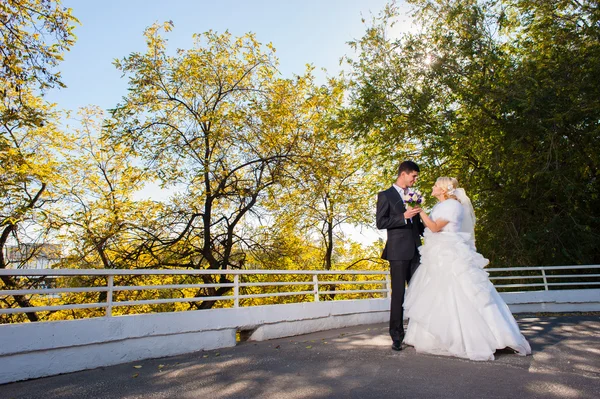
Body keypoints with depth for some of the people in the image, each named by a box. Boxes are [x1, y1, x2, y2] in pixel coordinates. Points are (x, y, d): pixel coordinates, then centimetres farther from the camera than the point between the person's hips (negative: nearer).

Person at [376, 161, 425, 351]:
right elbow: (380, 223, -8)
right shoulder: (385, 195, 0)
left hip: (415, 250, 6)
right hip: (398, 251, -5)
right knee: (398, 294, 0)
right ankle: (397, 336, 9)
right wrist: (403, 217, -18)